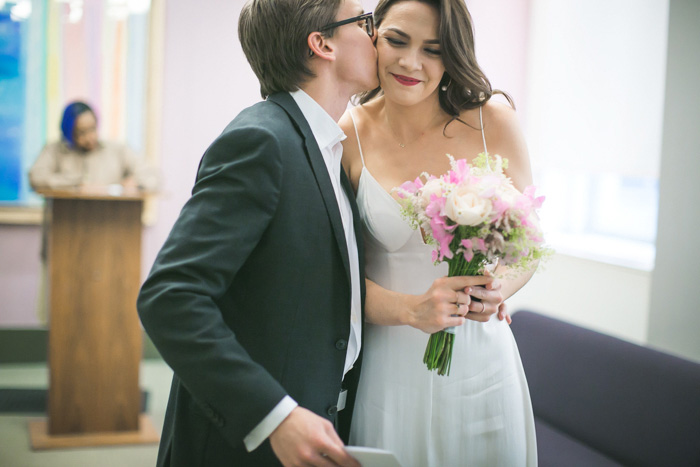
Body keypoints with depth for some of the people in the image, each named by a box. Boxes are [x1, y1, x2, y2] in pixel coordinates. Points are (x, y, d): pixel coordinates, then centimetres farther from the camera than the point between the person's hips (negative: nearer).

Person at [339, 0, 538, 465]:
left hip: (480, 363, 1)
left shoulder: (494, 122, -8)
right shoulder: (348, 136, -9)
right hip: (388, 369, -1)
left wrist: (500, 288, -17)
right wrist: (410, 310, -23)